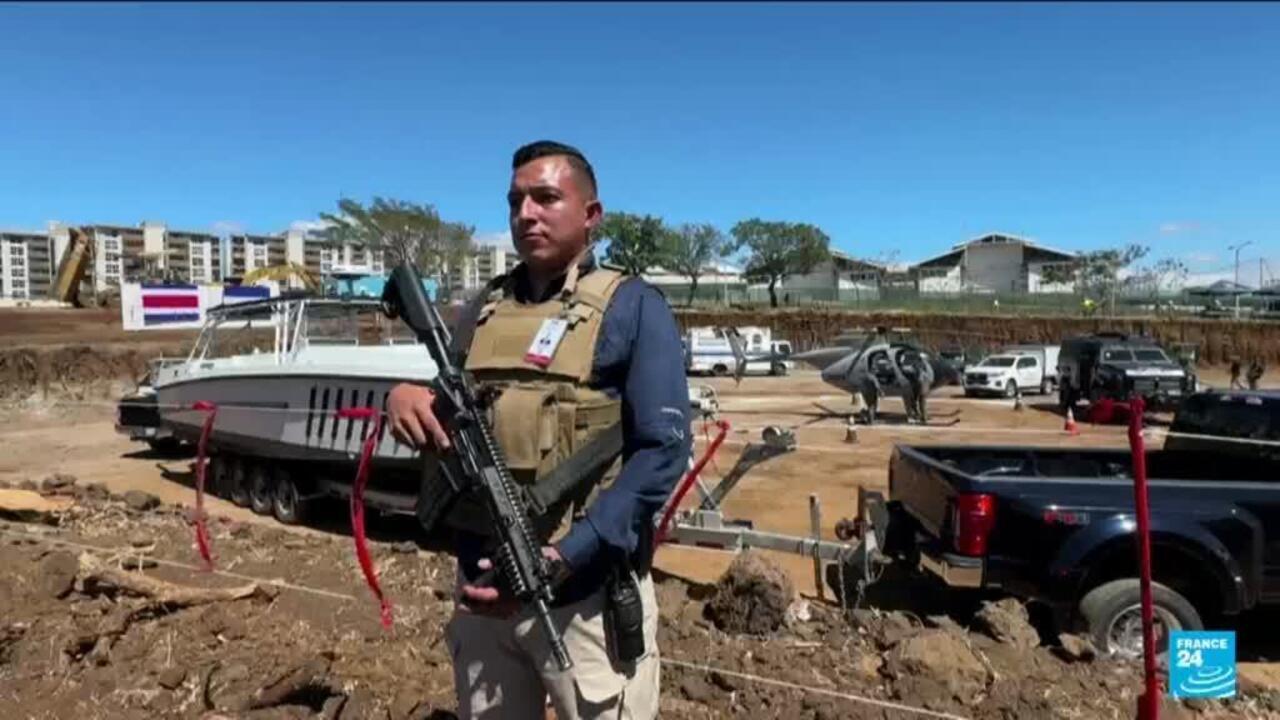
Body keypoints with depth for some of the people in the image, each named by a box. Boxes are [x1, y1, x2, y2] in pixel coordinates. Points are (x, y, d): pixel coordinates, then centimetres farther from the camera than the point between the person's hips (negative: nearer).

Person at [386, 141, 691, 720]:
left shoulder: (632, 307, -6)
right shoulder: (483, 308, 10)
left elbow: (664, 448, -14)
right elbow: (447, 416, 16)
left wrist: (564, 558, -22)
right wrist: (406, 397, -9)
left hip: (585, 594, -5)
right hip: (481, 585, 5)